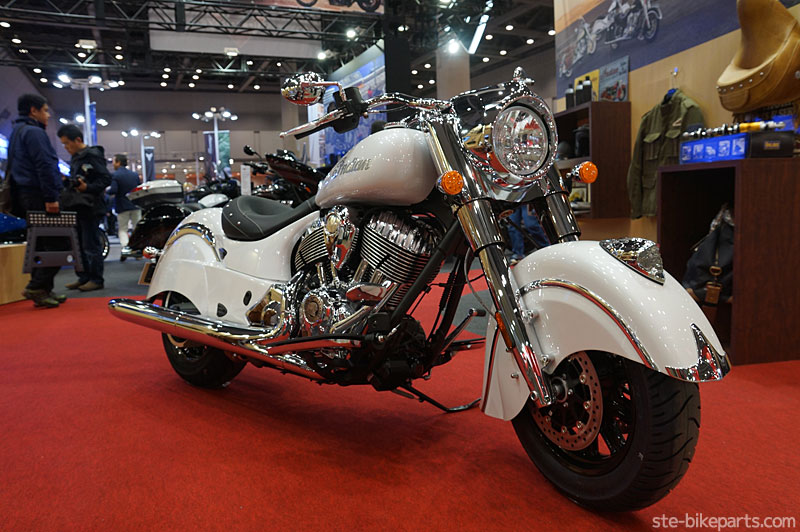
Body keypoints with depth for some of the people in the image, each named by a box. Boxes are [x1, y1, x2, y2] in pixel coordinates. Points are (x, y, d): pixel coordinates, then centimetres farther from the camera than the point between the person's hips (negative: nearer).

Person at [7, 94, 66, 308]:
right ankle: (37, 287, -12)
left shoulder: (18, 132, 24)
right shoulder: (34, 132, -9)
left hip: (25, 195, 11)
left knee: (42, 244, 13)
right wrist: (51, 198, -21)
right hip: (38, 194, -11)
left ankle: (43, 291, 15)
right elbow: (44, 167, -18)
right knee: (57, 244, -10)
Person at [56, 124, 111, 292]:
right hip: (78, 208, 9)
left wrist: (87, 187, -27)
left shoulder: (92, 156, -10)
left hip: (91, 208, -9)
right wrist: (69, 184, 12)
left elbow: (106, 179, -17)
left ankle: (96, 279, 3)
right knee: (79, 245, 12)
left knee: (91, 245, -5)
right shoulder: (76, 158, 18)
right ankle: (84, 277, 21)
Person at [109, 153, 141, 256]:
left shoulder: (115, 175, -10)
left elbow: (113, 190, -19)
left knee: (122, 229, 7)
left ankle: (125, 247, -12)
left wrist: (106, 191, 0)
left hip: (122, 206, -3)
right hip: (135, 205, 3)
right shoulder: (135, 174, 6)